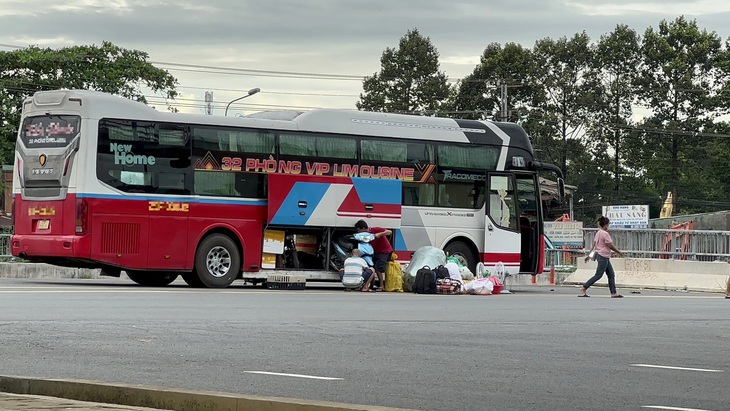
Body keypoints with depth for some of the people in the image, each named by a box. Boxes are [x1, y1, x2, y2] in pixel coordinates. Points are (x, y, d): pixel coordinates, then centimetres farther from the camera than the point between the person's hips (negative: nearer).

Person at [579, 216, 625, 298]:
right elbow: (610, 246, -16)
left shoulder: (598, 233, 10)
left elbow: (593, 245, 13)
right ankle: (584, 288, -2)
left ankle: (613, 293, 9)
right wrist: (619, 252, -4)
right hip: (603, 257, -10)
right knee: (598, 275, -5)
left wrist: (589, 255, 15)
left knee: (611, 275, 9)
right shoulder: (605, 234, -17)